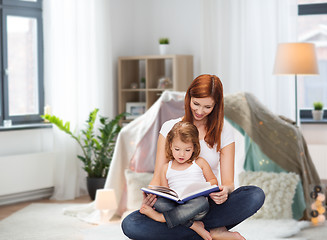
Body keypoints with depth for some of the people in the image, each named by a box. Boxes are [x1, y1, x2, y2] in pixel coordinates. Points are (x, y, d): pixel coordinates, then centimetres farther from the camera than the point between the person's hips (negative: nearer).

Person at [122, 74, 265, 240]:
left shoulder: (223, 130, 4)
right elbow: (158, 177, 1)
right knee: (129, 225, -29)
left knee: (256, 195, -28)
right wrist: (150, 195, -23)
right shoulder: (170, 128, 4)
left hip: (210, 204, 0)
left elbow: (228, 182, -1)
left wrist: (224, 191, -27)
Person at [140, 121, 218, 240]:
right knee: (158, 202, -29)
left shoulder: (200, 163, 14)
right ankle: (192, 225, -33)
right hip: (174, 205, 2)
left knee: (201, 201, -37)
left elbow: (213, 181, 18)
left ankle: (161, 217, -32)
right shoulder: (166, 168, 18)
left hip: (194, 208, -2)